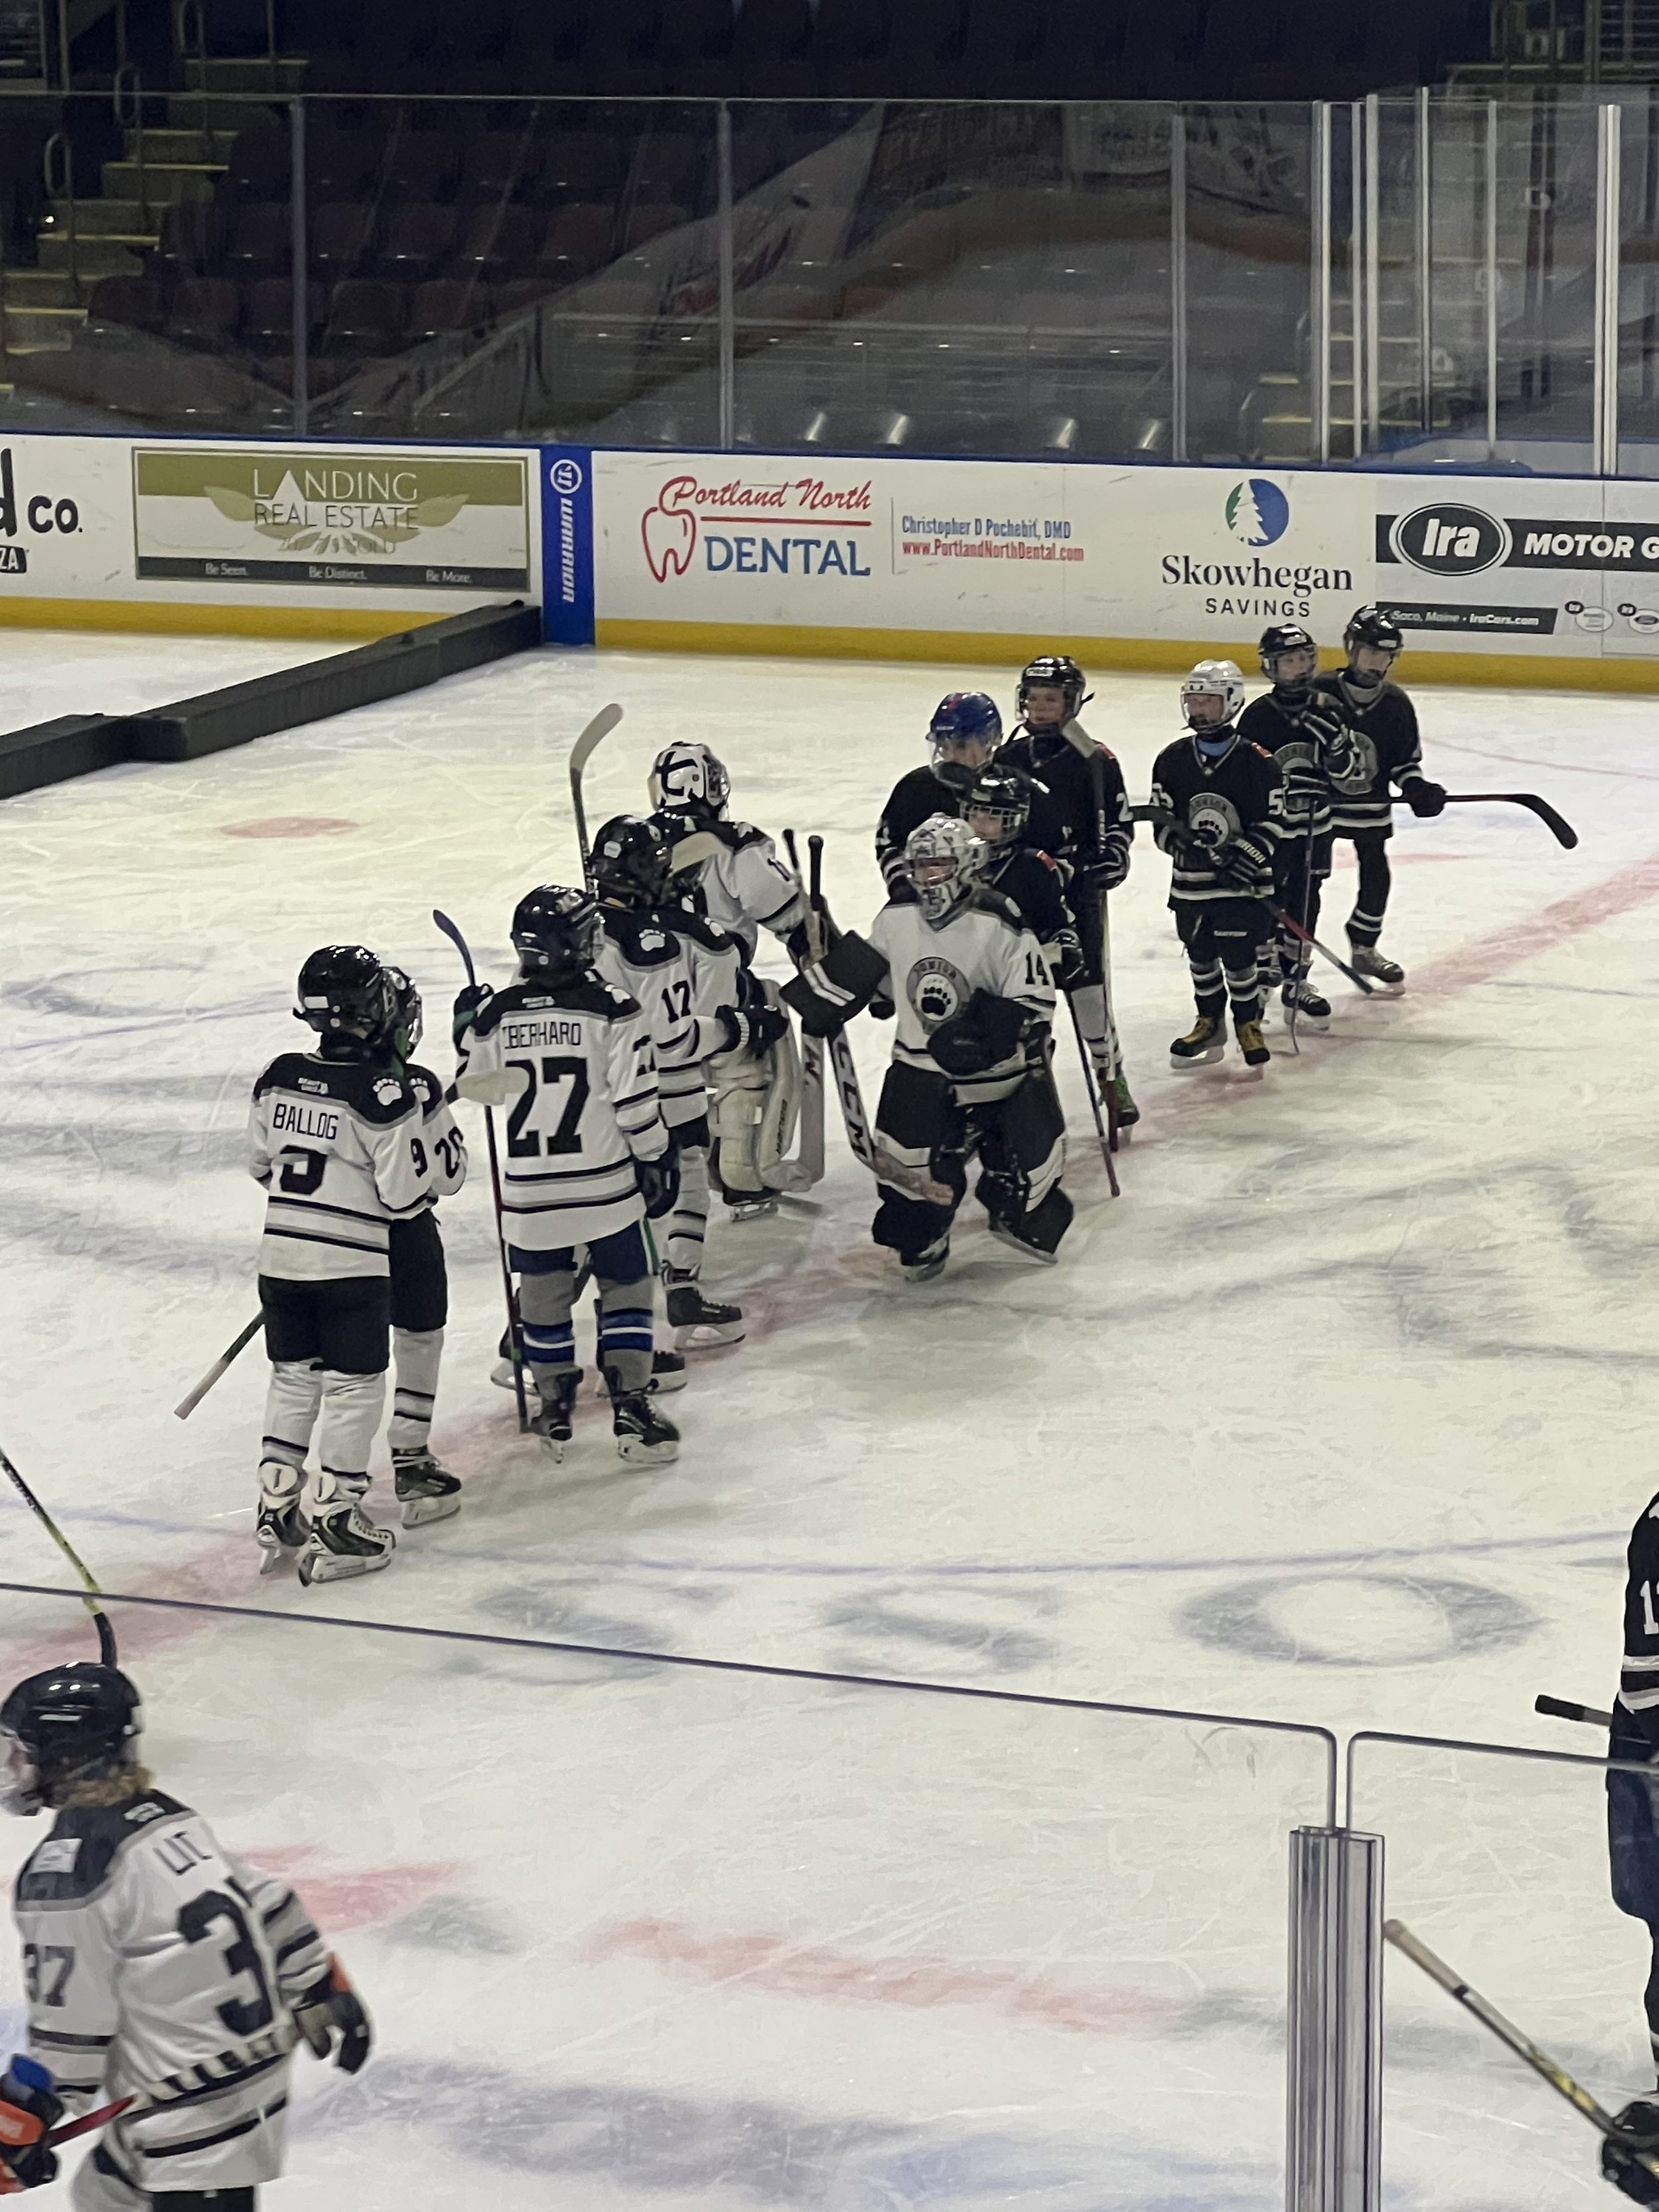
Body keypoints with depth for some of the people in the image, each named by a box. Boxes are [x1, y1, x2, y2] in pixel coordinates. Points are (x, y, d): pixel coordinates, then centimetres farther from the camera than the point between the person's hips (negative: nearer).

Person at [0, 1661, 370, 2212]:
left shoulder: (66, 1873, -18)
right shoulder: (168, 1818, 7)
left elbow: (71, 2029, -17)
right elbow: (272, 1910, 13)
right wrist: (324, 1999, 24)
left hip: (196, 2115, -10)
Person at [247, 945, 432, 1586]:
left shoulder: (279, 1077, 1)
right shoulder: (384, 1093, -17)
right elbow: (404, 1195, -14)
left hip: (280, 1256, 6)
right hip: (352, 1264, -6)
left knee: (293, 1378, 18)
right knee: (353, 1388, 3)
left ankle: (277, 1510, 21)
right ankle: (331, 1524, 3)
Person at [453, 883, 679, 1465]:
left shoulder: (496, 1015, -5)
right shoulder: (612, 1011, -13)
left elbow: (478, 1087, 10)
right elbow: (636, 1102, -11)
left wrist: (466, 1029, 24)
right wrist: (656, 1161, 2)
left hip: (529, 1193, 2)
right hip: (606, 1186, -2)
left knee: (544, 1296, 17)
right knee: (624, 1288, 11)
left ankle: (556, 1407, 25)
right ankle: (630, 1407, 5)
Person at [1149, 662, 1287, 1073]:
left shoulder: (1257, 762, -8)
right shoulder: (1172, 760, 2)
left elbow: (1273, 822, -8)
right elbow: (1161, 818, 4)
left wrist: (1245, 858, -19)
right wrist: (1183, 842, -16)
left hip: (1244, 881, -4)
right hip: (1190, 880, 4)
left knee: (1239, 955, -3)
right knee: (1201, 955, 13)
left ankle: (1248, 1024, 15)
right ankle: (1210, 1024, 29)